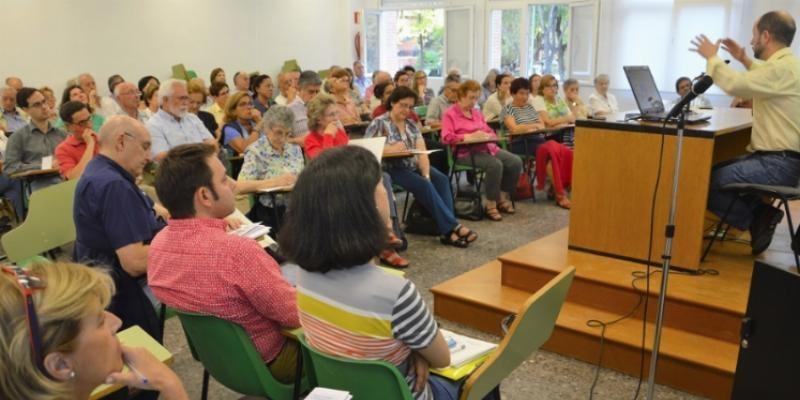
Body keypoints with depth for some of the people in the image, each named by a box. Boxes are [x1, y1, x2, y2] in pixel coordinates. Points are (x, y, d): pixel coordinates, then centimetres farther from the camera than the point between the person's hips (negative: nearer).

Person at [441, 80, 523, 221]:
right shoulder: (450, 114, 1)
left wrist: (486, 135, 0)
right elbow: (447, 137, -12)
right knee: (495, 165, -33)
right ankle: (491, 204, -17)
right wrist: (470, 136, -18)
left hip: (486, 148, 7)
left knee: (516, 162, -13)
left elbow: (490, 132, 26)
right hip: (465, 152, -7)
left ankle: (503, 197, 3)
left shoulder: (477, 113, 24)